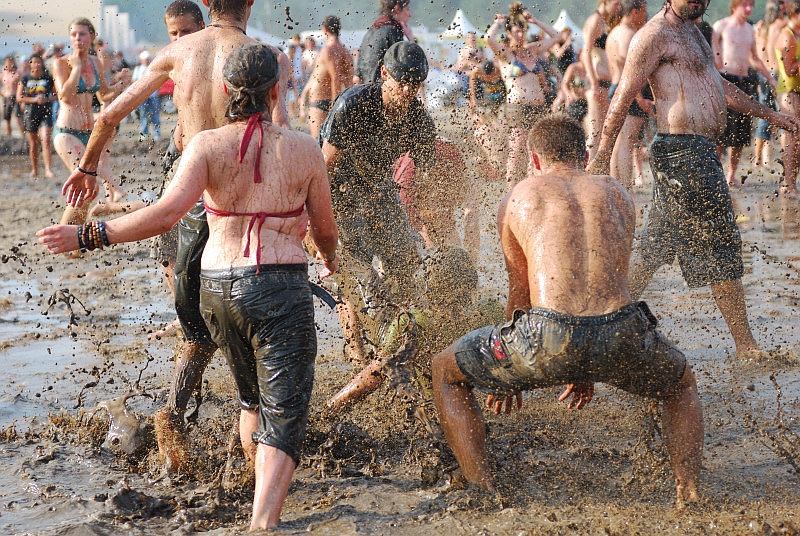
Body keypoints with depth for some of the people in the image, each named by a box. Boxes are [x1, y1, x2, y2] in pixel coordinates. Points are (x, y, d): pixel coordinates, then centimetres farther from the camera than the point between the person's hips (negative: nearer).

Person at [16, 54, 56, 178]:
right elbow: (19, 98, 1)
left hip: (45, 113, -1)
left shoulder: (48, 78, 4)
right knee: (33, 144, 8)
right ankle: (34, 169, 21)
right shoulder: (25, 79, 3)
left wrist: (47, 100, -11)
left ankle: (48, 169, -19)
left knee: (45, 140, -16)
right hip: (30, 114, 1)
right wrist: (34, 99, -12)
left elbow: (56, 95, 9)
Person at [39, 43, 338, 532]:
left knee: (252, 398, 26)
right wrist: (330, 257, 33)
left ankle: (264, 489, 44)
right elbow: (325, 229, 9)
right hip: (281, 287, -3)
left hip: (218, 286, 3)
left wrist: (91, 235, -10)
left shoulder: (208, 146, -4)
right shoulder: (303, 149, -2)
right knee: (283, 412, -4)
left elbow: (166, 214, -18)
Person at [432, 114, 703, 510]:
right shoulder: (616, 194, 26)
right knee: (682, 385, 36)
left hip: (547, 336, -2)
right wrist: (588, 367, 43)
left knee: (446, 373, 25)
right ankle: (688, 495, 15)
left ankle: (482, 491, 11)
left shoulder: (518, 199, 20)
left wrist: (505, 376, 40)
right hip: (621, 336, 2)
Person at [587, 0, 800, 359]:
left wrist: (770, 115, 30)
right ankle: (745, 346, 0)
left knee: (657, 248, 14)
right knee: (722, 244, -5)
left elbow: (720, 86, 29)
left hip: (697, 152, 10)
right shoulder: (655, 35, -12)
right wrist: (602, 157, -15)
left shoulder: (690, 30, 19)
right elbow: (623, 97, -14)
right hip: (683, 153, -10)